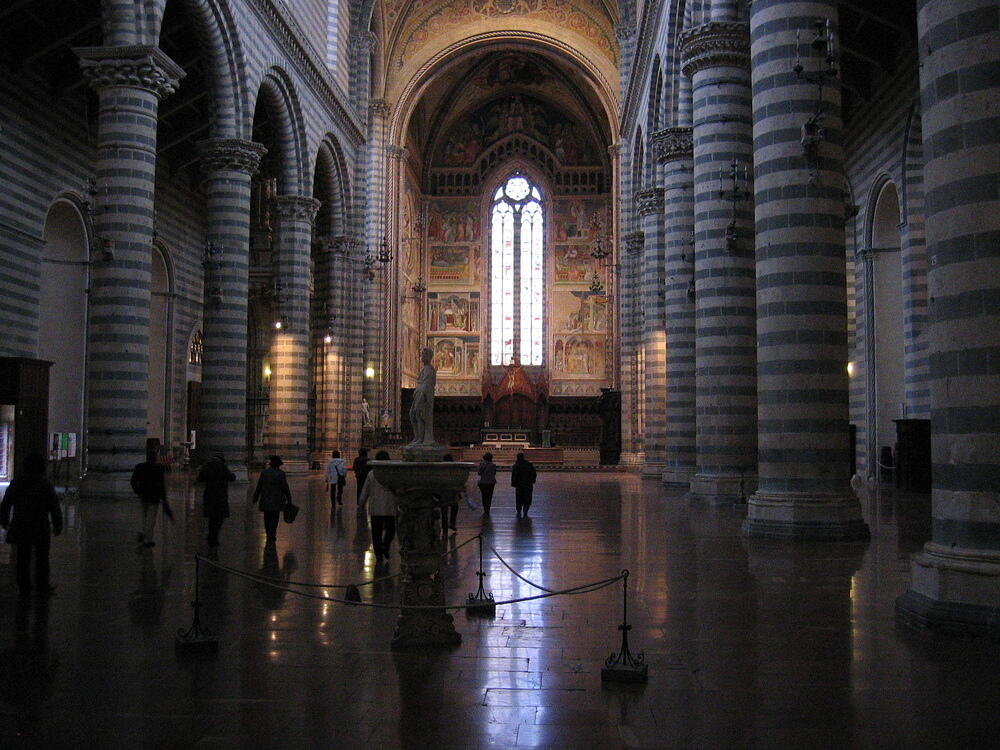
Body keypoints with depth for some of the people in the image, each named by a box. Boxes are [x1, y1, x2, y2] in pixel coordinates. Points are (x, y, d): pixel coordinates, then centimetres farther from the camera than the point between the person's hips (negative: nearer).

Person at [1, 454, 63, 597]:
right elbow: (55, 508, -8)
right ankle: (43, 588, 15)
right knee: (42, 558, 10)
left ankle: (24, 588, 16)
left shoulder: (17, 482, -2)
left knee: (23, 558, 12)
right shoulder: (46, 484, -11)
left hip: (20, 527, 2)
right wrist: (58, 526, 3)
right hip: (40, 528, -2)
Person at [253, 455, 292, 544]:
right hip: (277, 500, -2)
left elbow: (259, 487, 3)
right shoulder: (281, 474, -9)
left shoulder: (264, 472, -1)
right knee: (274, 518, 5)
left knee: (267, 518, 15)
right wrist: (289, 500, 2)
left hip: (265, 500, 2)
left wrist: (255, 498, 13)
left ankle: (269, 536, 23)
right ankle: (272, 537, 0)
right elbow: (285, 488, -6)